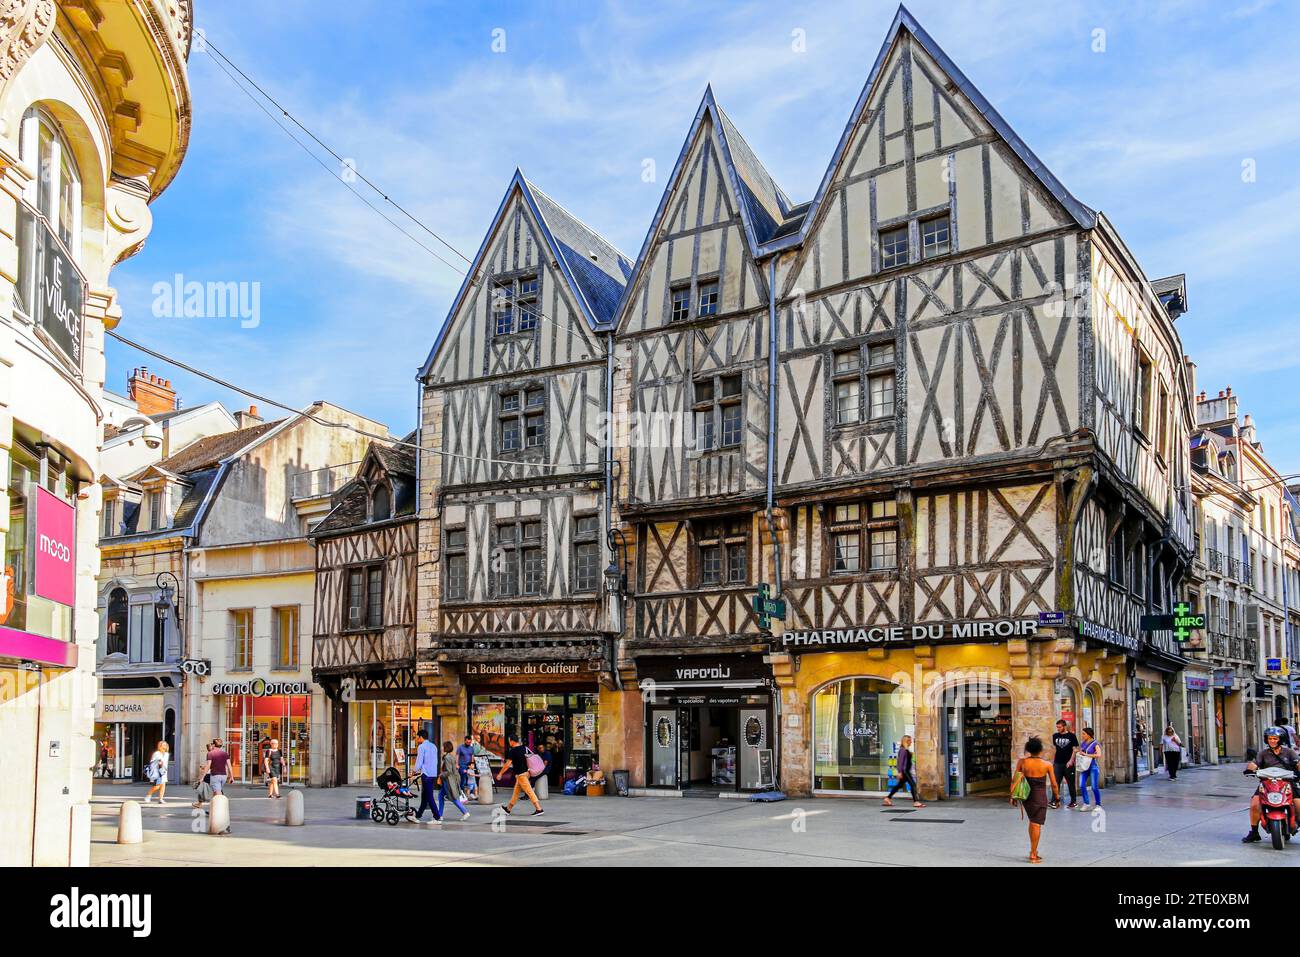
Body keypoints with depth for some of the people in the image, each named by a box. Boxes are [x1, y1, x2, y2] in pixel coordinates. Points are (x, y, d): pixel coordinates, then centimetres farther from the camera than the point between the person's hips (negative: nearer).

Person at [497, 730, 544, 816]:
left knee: (529, 791, -10)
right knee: (516, 791, 18)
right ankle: (508, 808, 29)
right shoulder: (523, 748, 6)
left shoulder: (512, 751, -15)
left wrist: (500, 773, -5)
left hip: (520, 774, -9)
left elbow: (508, 764, -14)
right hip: (525, 771, 9)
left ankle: (539, 809, -13)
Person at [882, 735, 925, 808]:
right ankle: (915, 802, -8)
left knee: (899, 785, 13)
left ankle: (888, 799, 19)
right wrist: (900, 772, -21)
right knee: (912, 784, -9)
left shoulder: (906, 750, 16)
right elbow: (901, 761, -18)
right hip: (904, 771, -10)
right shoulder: (903, 750, -14)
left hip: (906, 771, 10)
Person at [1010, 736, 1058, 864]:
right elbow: (1054, 784, -2)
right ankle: (1033, 855, 4)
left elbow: (1014, 780, -4)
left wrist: (1012, 795, 6)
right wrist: (1057, 797, 13)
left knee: (1032, 822, 22)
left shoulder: (1022, 762, -6)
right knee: (1036, 825, 2)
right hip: (1040, 797, -3)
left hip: (1026, 796, 3)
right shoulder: (1047, 765, -9)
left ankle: (1033, 850, 25)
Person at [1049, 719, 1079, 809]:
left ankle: (1074, 802, 16)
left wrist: (1071, 761, -14)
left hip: (1068, 764, -3)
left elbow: (1075, 749, -4)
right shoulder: (1055, 736, 7)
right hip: (1057, 763, 3)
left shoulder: (1071, 736, -4)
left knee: (1071, 783, 6)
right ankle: (1056, 801, 1)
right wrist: (1052, 761, 12)